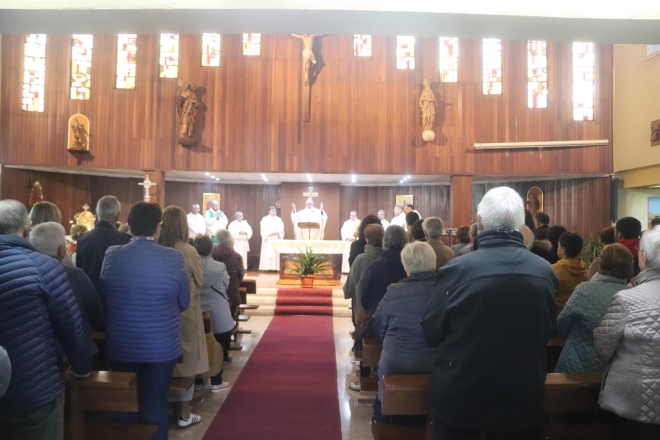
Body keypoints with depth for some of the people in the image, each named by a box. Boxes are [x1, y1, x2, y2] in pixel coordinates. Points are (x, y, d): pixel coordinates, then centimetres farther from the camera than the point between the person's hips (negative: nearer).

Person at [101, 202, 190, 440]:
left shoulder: (111, 255, -8)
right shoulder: (174, 257, -15)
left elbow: (103, 297, 7)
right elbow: (183, 303, -4)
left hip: (120, 345, 3)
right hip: (162, 346, -2)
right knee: (155, 404, 11)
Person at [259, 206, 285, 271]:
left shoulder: (279, 219, 14)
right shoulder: (265, 219, 7)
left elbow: (281, 228, 3)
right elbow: (263, 228, -4)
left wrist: (276, 232, -14)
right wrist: (269, 233, -17)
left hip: (276, 238, 2)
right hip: (268, 238, -2)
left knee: (275, 252, -3)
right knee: (267, 252, -8)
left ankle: (275, 267, -2)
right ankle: (267, 267, -8)